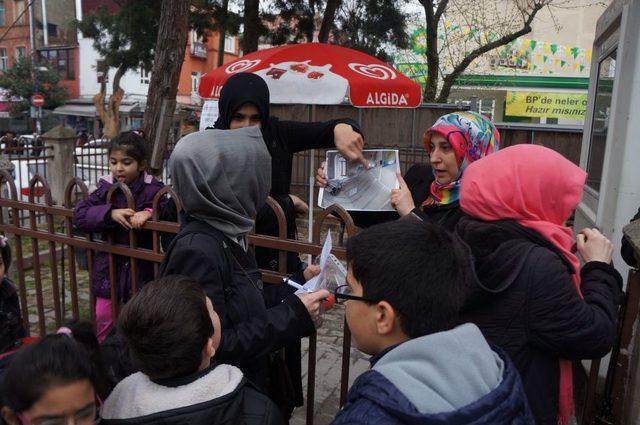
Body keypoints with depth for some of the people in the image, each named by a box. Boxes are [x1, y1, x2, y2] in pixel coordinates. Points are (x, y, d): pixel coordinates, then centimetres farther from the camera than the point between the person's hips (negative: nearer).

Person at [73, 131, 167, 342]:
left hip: (141, 269, -2)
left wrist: (149, 212, -36)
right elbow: (79, 214, -10)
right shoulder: (106, 188, -2)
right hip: (110, 267, 3)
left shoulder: (153, 190, -9)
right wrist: (110, 213, -25)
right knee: (103, 317, 14)